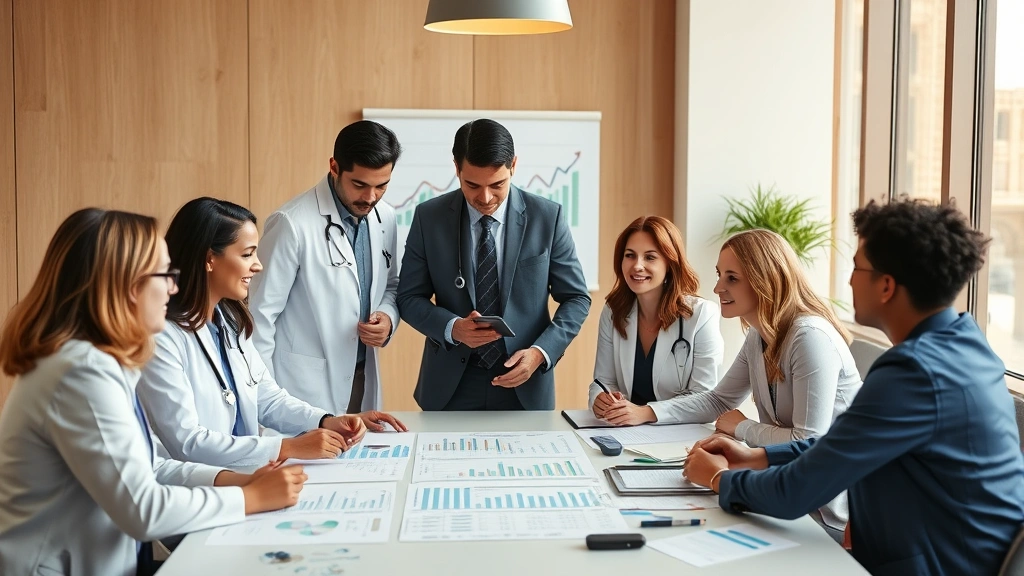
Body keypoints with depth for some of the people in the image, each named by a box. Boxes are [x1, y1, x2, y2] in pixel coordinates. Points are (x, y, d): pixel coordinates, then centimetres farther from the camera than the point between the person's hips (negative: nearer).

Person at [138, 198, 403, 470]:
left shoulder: (230, 320, 9)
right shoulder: (161, 336, -19)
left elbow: (265, 397, 15)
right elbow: (185, 443, -22)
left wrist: (326, 422, -2)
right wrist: (287, 448, -21)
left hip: (243, 474, 7)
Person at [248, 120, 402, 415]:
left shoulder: (385, 219, 2)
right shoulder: (293, 223, -17)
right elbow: (261, 313, -12)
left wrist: (388, 317, -5)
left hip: (363, 380, 6)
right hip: (304, 388, -6)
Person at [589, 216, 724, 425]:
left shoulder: (702, 315, -9)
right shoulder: (612, 312, 3)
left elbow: (705, 398, -12)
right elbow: (603, 381, 7)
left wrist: (646, 413, -26)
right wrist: (600, 400, -17)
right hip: (625, 433, 4)